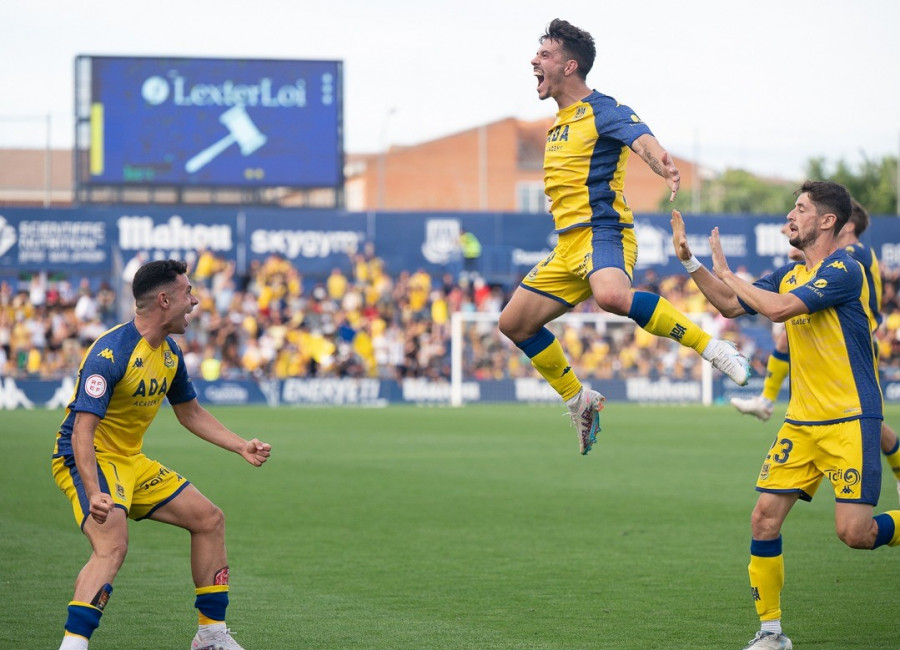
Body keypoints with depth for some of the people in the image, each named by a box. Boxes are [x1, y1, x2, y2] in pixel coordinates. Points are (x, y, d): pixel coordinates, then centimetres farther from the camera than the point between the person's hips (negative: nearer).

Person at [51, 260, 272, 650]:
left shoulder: (169, 353, 5)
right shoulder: (111, 353, -24)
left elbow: (190, 413, 21)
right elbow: (82, 429, -30)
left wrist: (241, 447, 12)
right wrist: (94, 493, -43)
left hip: (131, 461, 9)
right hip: (87, 461, -9)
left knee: (208, 519, 11)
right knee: (112, 545, -33)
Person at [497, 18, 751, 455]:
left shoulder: (601, 111, -7)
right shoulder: (559, 123, 19)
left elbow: (640, 138, -28)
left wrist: (663, 164, -49)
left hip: (602, 232, -9)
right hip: (568, 245, 9)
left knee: (611, 296, -39)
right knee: (514, 323, 7)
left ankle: (712, 348, -32)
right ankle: (579, 401, 20)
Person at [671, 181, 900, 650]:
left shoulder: (843, 270, -15)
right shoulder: (791, 274, 12)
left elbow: (779, 308, -26)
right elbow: (731, 305, 21)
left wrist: (726, 273, -15)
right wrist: (689, 260, 12)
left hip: (850, 421, -7)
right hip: (801, 423, 8)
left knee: (854, 533, -15)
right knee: (764, 519, -3)